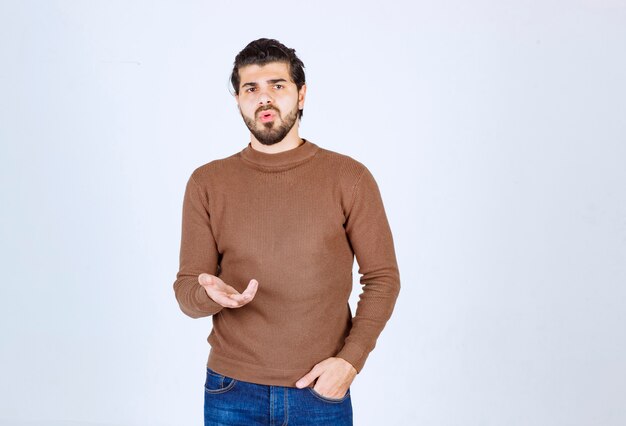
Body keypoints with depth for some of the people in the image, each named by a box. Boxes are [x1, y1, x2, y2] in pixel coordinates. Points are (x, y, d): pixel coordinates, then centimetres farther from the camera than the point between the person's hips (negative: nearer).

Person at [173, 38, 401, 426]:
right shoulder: (207, 183, -1)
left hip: (321, 391, -1)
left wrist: (351, 359, -10)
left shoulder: (349, 178, -4)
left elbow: (383, 278, -1)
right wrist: (210, 294, -22)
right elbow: (186, 290, 0)